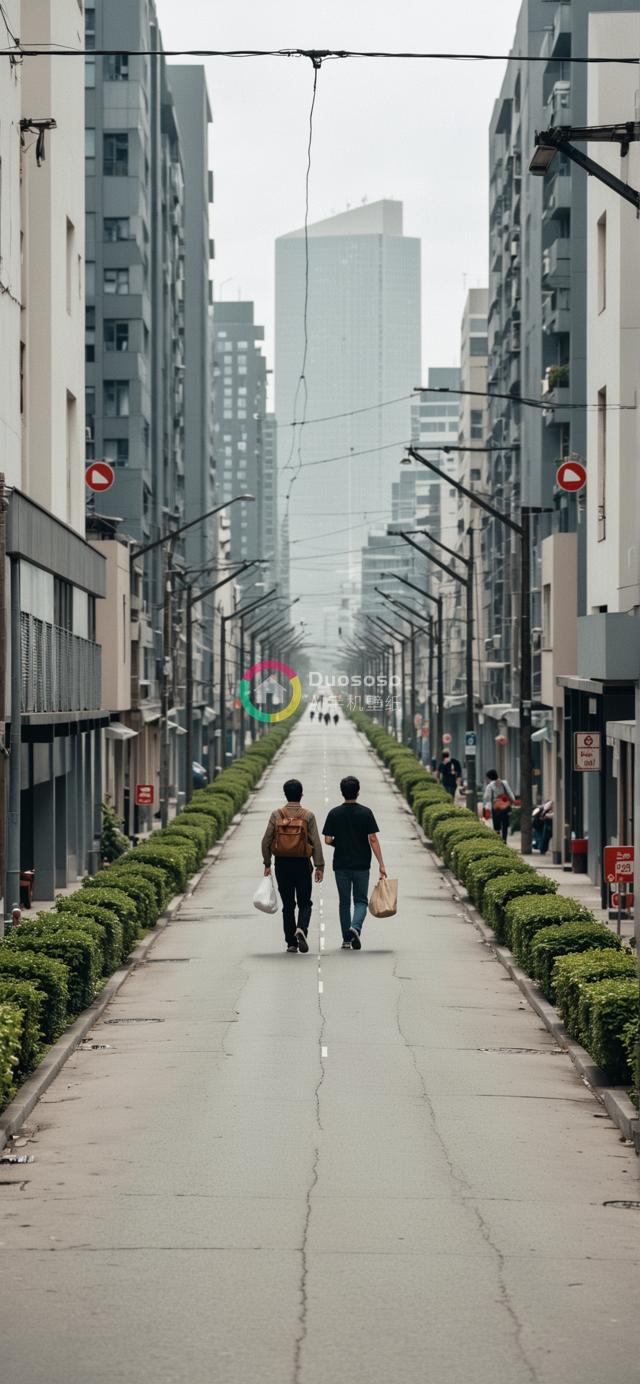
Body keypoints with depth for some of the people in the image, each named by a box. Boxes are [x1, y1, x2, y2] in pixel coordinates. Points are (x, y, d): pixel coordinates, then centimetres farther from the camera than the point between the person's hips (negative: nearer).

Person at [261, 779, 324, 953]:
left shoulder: (276, 815, -1)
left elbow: (266, 840, -1)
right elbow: (316, 842, -6)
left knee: (288, 905, 9)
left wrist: (267, 864, 7)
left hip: (282, 864, 1)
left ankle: (291, 942, 9)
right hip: (302, 864, -1)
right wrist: (319, 867, -2)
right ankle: (301, 929, -19)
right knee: (305, 902, 8)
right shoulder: (308, 816, -4)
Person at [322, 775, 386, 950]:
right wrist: (381, 865, -5)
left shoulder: (334, 814, -3)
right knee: (361, 901, 8)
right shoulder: (365, 813, -6)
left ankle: (347, 940, 12)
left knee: (344, 902, 11)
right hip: (362, 865, -1)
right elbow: (373, 839, -8)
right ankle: (355, 927, -19)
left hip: (341, 865, 1)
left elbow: (328, 840, -4)